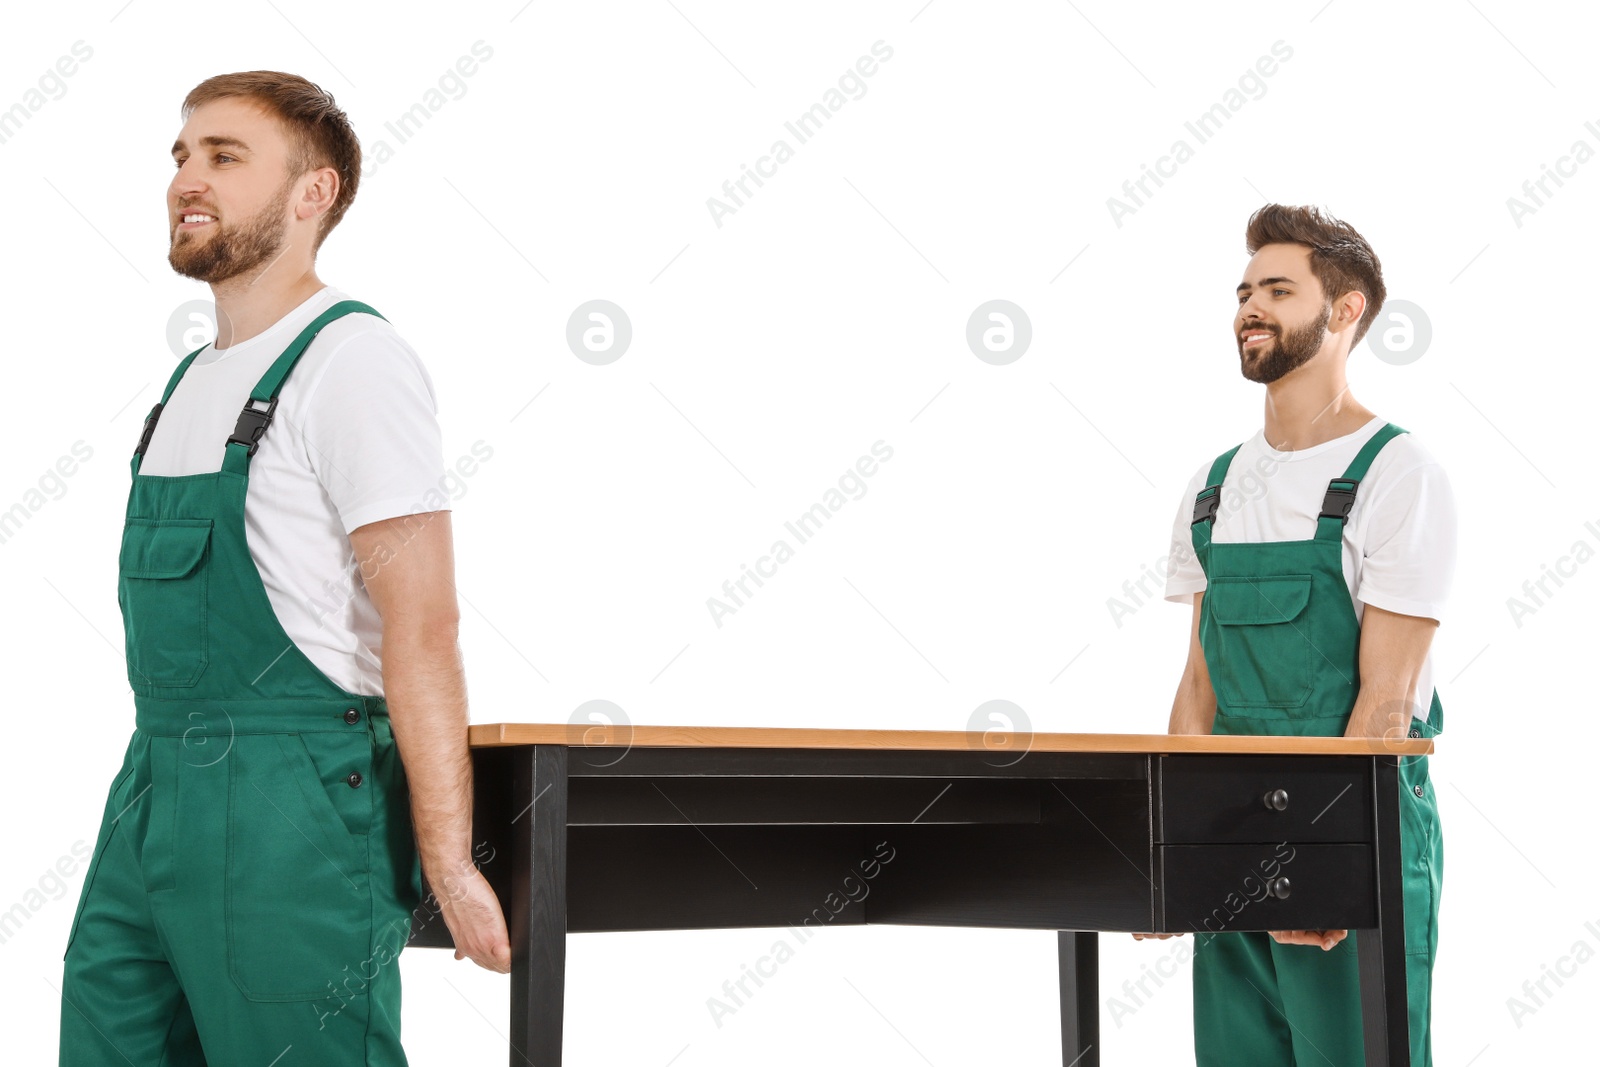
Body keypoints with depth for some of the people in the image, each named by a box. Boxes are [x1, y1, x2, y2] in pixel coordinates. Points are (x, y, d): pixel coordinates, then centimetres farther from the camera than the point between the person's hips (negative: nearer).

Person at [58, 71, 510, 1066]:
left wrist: (447, 860, -20)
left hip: (290, 807, -9)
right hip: (152, 795, 9)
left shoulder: (353, 362, -12)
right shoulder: (193, 379, 16)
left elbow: (421, 627, -17)